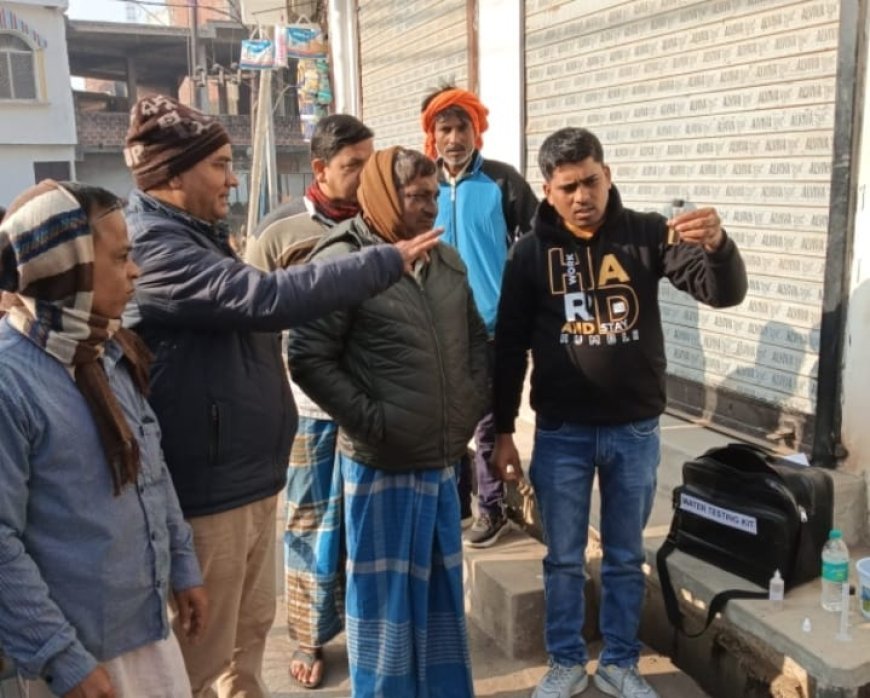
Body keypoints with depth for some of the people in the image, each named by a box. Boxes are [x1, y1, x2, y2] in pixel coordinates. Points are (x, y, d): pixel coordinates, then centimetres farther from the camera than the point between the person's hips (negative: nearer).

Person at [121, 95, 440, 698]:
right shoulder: (154, 248, -21)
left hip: (248, 476, 10)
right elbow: (265, 299, -30)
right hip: (207, 488, -10)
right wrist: (388, 261, -25)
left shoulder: (196, 236, 13)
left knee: (249, 633, 22)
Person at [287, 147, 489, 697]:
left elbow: (477, 337, 18)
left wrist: (477, 402, 6)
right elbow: (309, 359, -15)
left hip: (443, 461, 7)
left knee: (443, 591, 19)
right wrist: (369, 421, -17)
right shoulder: (342, 262, -14)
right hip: (382, 466, -6)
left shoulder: (448, 261, 8)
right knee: (386, 598, 9)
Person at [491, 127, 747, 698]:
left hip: (636, 430, 1)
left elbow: (724, 292, -12)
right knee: (564, 558, 12)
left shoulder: (646, 234, -5)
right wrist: (503, 432, -2)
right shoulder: (532, 253, -4)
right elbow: (509, 349, -1)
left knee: (627, 558, 15)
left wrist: (718, 245, -34)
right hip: (561, 433, 0)